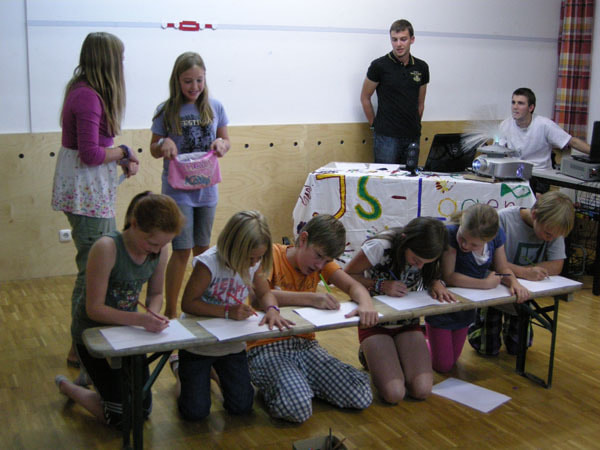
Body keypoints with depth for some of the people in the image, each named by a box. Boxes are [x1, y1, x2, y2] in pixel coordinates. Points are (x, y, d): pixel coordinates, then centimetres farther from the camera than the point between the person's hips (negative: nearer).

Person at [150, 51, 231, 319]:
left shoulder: (214, 107, 2)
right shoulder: (166, 111, -4)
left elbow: (226, 141, 11)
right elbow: (154, 150, 2)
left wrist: (222, 144, -12)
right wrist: (164, 144, -21)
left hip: (207, 189, 3)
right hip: (177, 189, -3)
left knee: (202, 248, 15)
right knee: (182, 250, -6)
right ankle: (170, 311, 5)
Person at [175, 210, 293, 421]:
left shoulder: (256, 263, -8)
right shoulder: (209, 263, -26)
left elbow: (264, 293, 3)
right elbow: (188, 303, -23)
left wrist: (272, 309, -21)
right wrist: (227, 312, -31)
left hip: (231, 344, 5)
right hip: (198, 343, -5)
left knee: (242, 407, 3)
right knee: (195, 411, -6)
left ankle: (219, 372, 31)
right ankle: (182, 371, 24)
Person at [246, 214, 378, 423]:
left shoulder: (321, 260, 9)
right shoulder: (272, 254, -9)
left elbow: (353, 285, -2)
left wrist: (366, 304, -27)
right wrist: (311, 298, -32)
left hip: (305, 344, 6)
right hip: (266, 347, -6)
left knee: (362, 397, -10)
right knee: (298, 408, -32)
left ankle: (301, 382, 13)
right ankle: (271, 386, 2)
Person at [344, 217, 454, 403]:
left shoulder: (427, 255, -14)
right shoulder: (380, 247, -27)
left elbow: (432, 275, 5)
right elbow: (348, 275, -16)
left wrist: (436, 283, -19)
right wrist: (381, 285, -30)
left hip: (408, 323, 4)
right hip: (375, 323, -3)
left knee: (422, 390, -16)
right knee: (393, 394, -18)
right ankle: (369, 356, 13)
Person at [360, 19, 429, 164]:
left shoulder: (421, 67, 8)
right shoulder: (379, 66, -5)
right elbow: (365, 98, 3)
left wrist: (415, 125, 14)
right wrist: (375, 125, 5)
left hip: (413, 136, 4)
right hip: (386, 136, -4)